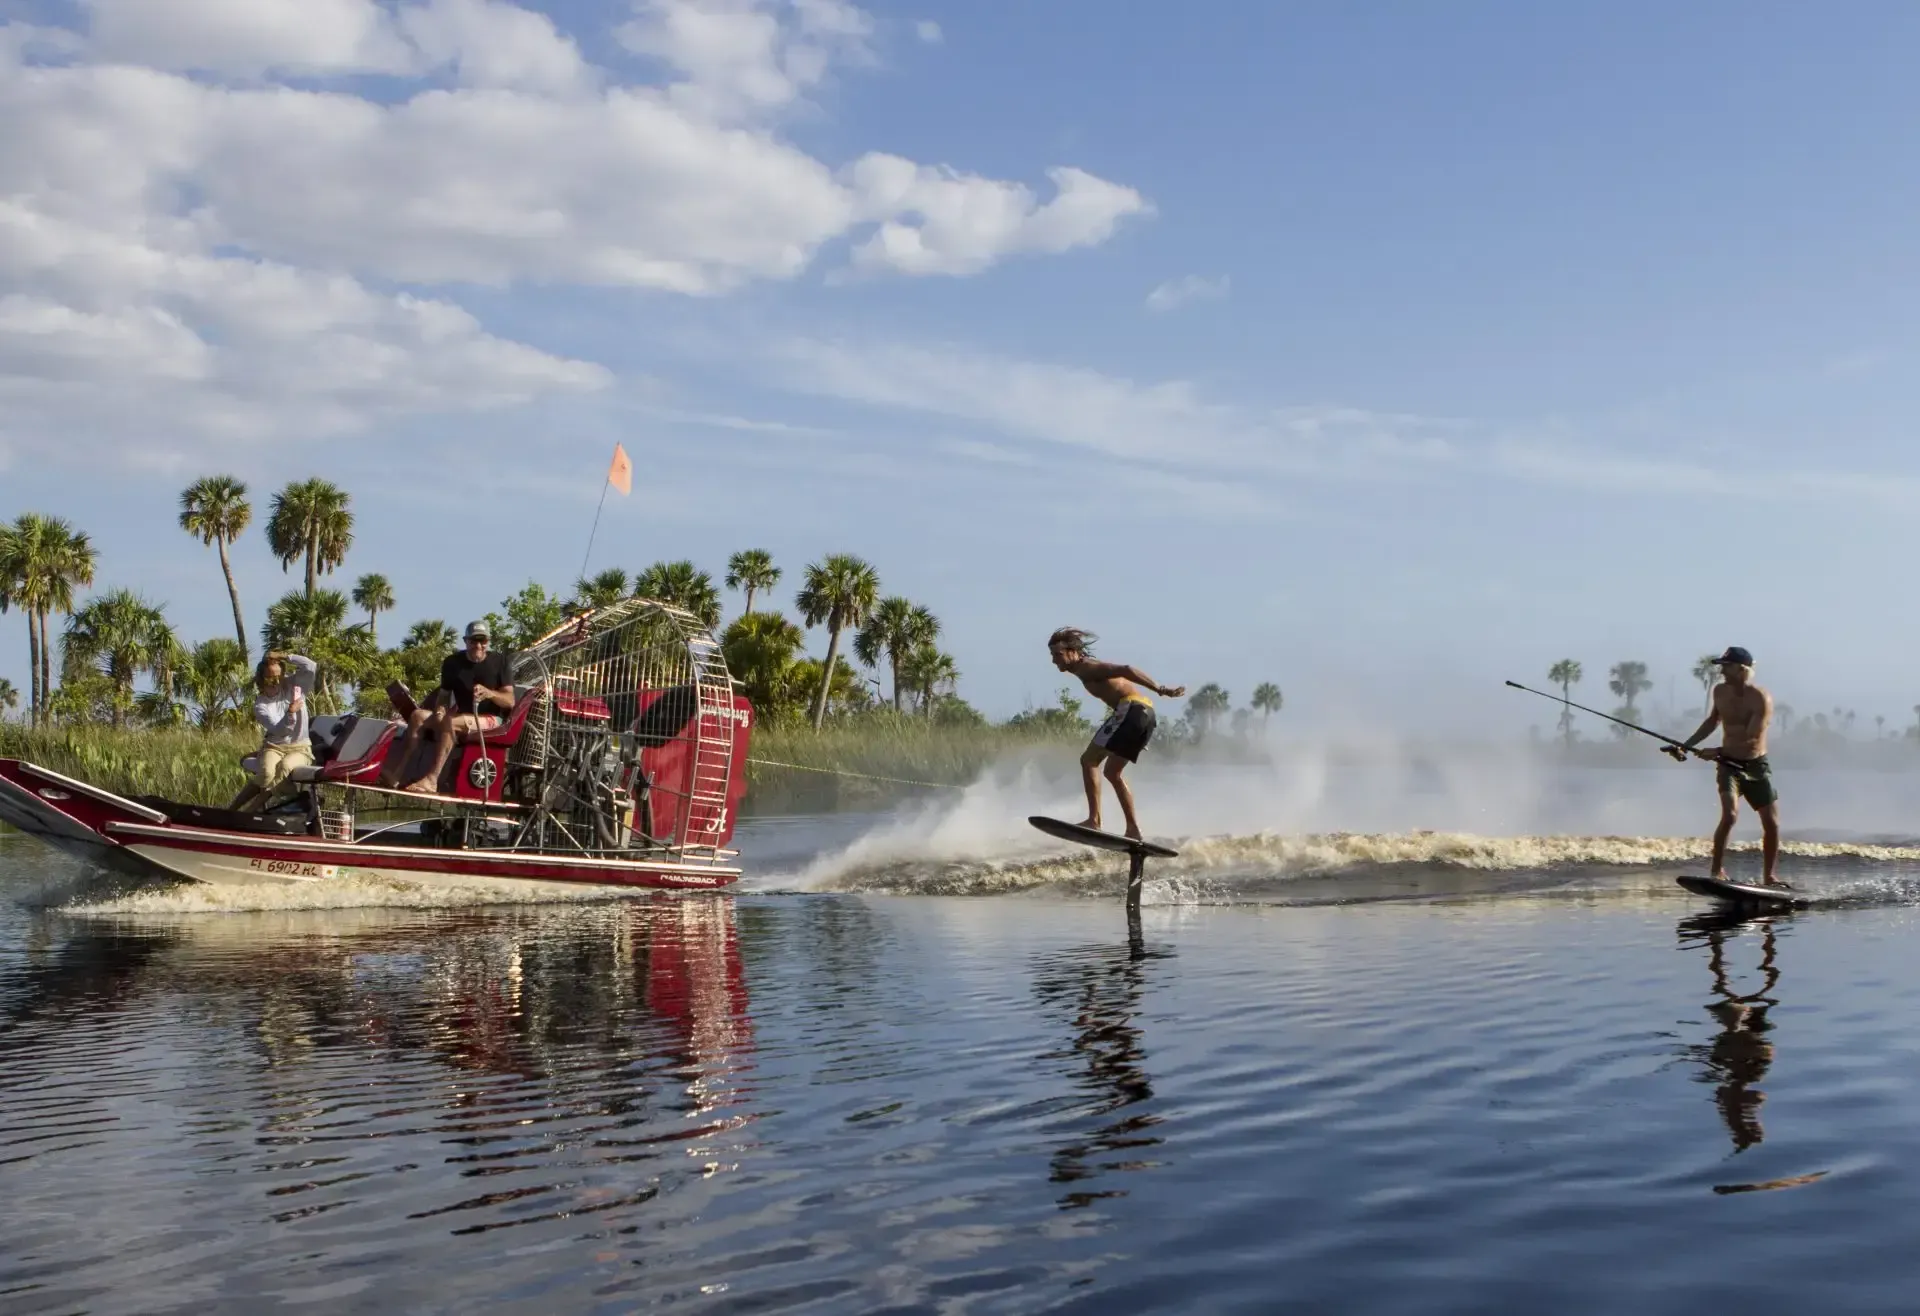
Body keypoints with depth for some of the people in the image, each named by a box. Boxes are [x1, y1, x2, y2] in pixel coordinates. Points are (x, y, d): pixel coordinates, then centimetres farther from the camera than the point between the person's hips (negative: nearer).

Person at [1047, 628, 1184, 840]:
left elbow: (1125, 670, -17)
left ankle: (1094, 820, -19)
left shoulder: (1087, 668, -6)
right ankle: (1134, 830, 18)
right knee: (1113, 772, 19)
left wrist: (1161, 690, -23)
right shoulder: (1087, 669, 23)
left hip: (1131, 708, -10)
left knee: (1089, 760, -10)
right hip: (1145, 713, 10)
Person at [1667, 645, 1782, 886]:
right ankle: (1717, 871, -15)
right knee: (1729, 815, -21)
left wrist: (1717, 752, -27)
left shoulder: (1761, 699, -16)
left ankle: (1768, 876, 19)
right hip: (1729, 765, 1)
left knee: (1772, 824, 2)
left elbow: (1752, 739, -23)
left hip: (1756, 766, -1)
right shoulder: (1720, 691, -1)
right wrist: (1686, 745, 11)